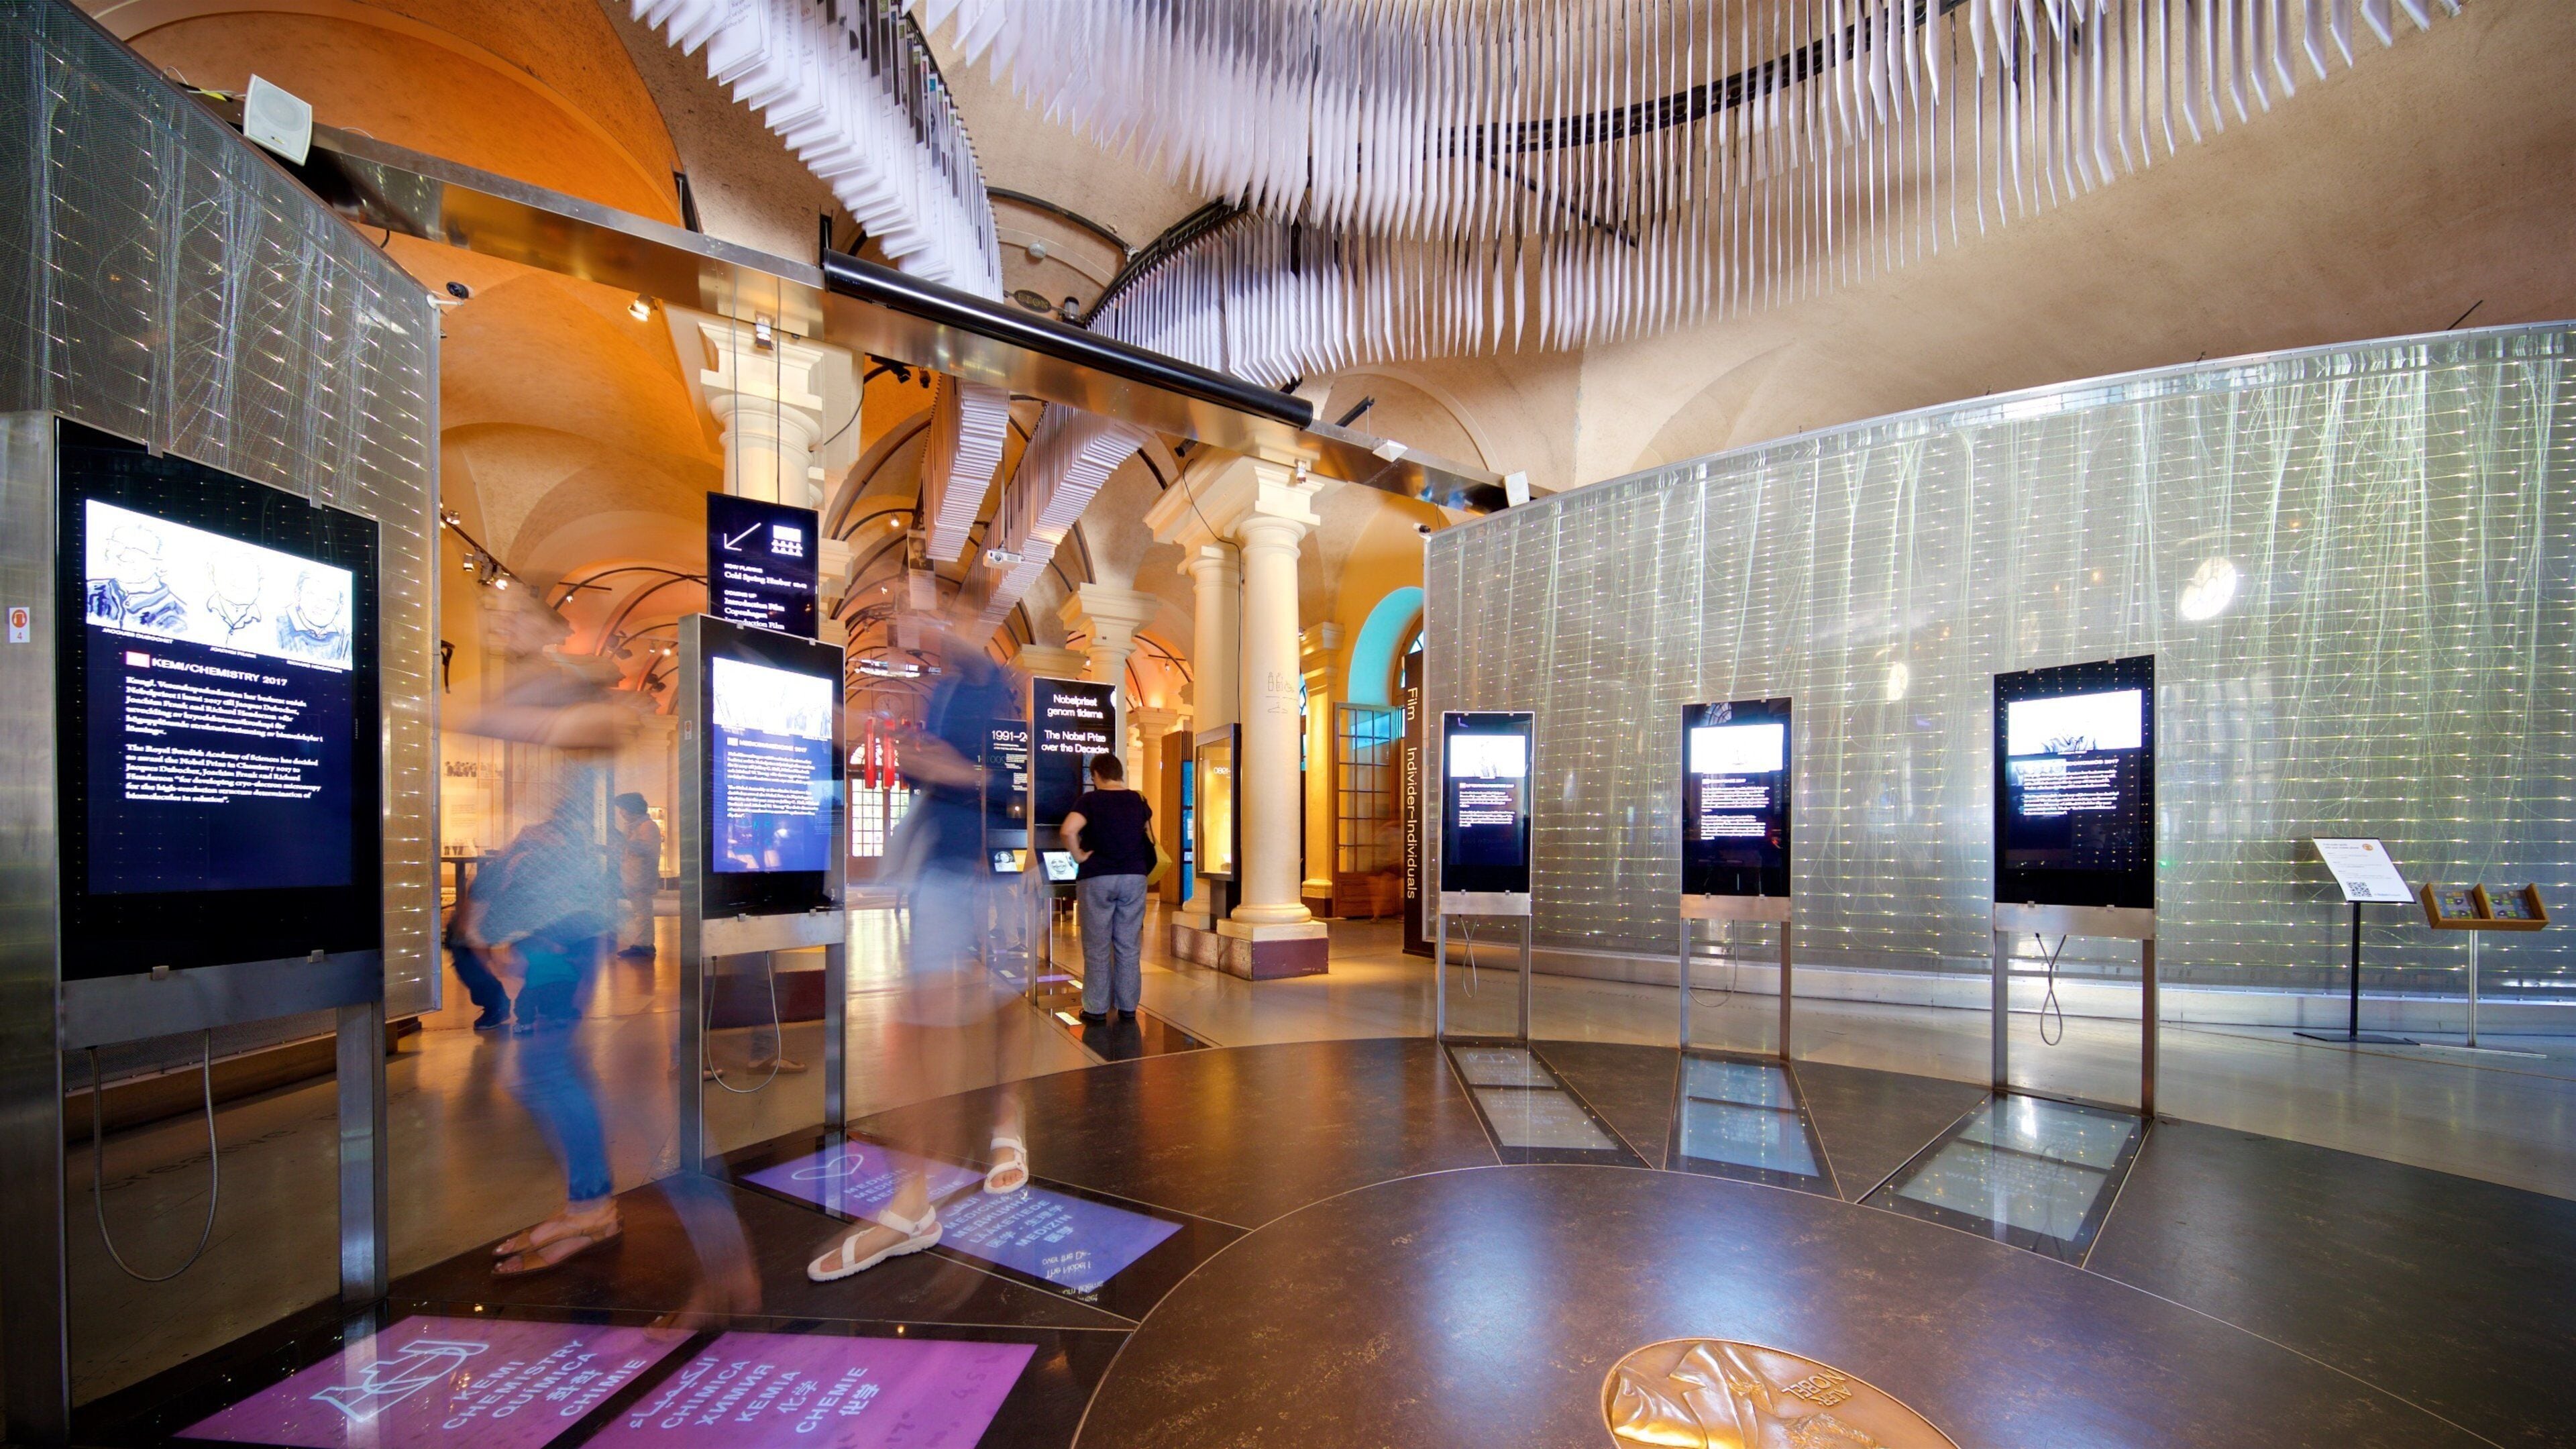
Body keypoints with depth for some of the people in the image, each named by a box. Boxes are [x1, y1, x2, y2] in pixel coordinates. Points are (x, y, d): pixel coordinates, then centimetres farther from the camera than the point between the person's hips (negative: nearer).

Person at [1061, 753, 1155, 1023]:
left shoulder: (1089, 800, -8)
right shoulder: (1138, 801, 6)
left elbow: (1068, 830, -24)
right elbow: (1150, 838, 17)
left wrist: (1079, 856, -11)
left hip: (1096, 879, -3)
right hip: (1134, 878, 4)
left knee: (1097, 948, 5)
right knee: (1129, 947, 9)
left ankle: (1096, 1009, 10)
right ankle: (1128, 1008, 15)